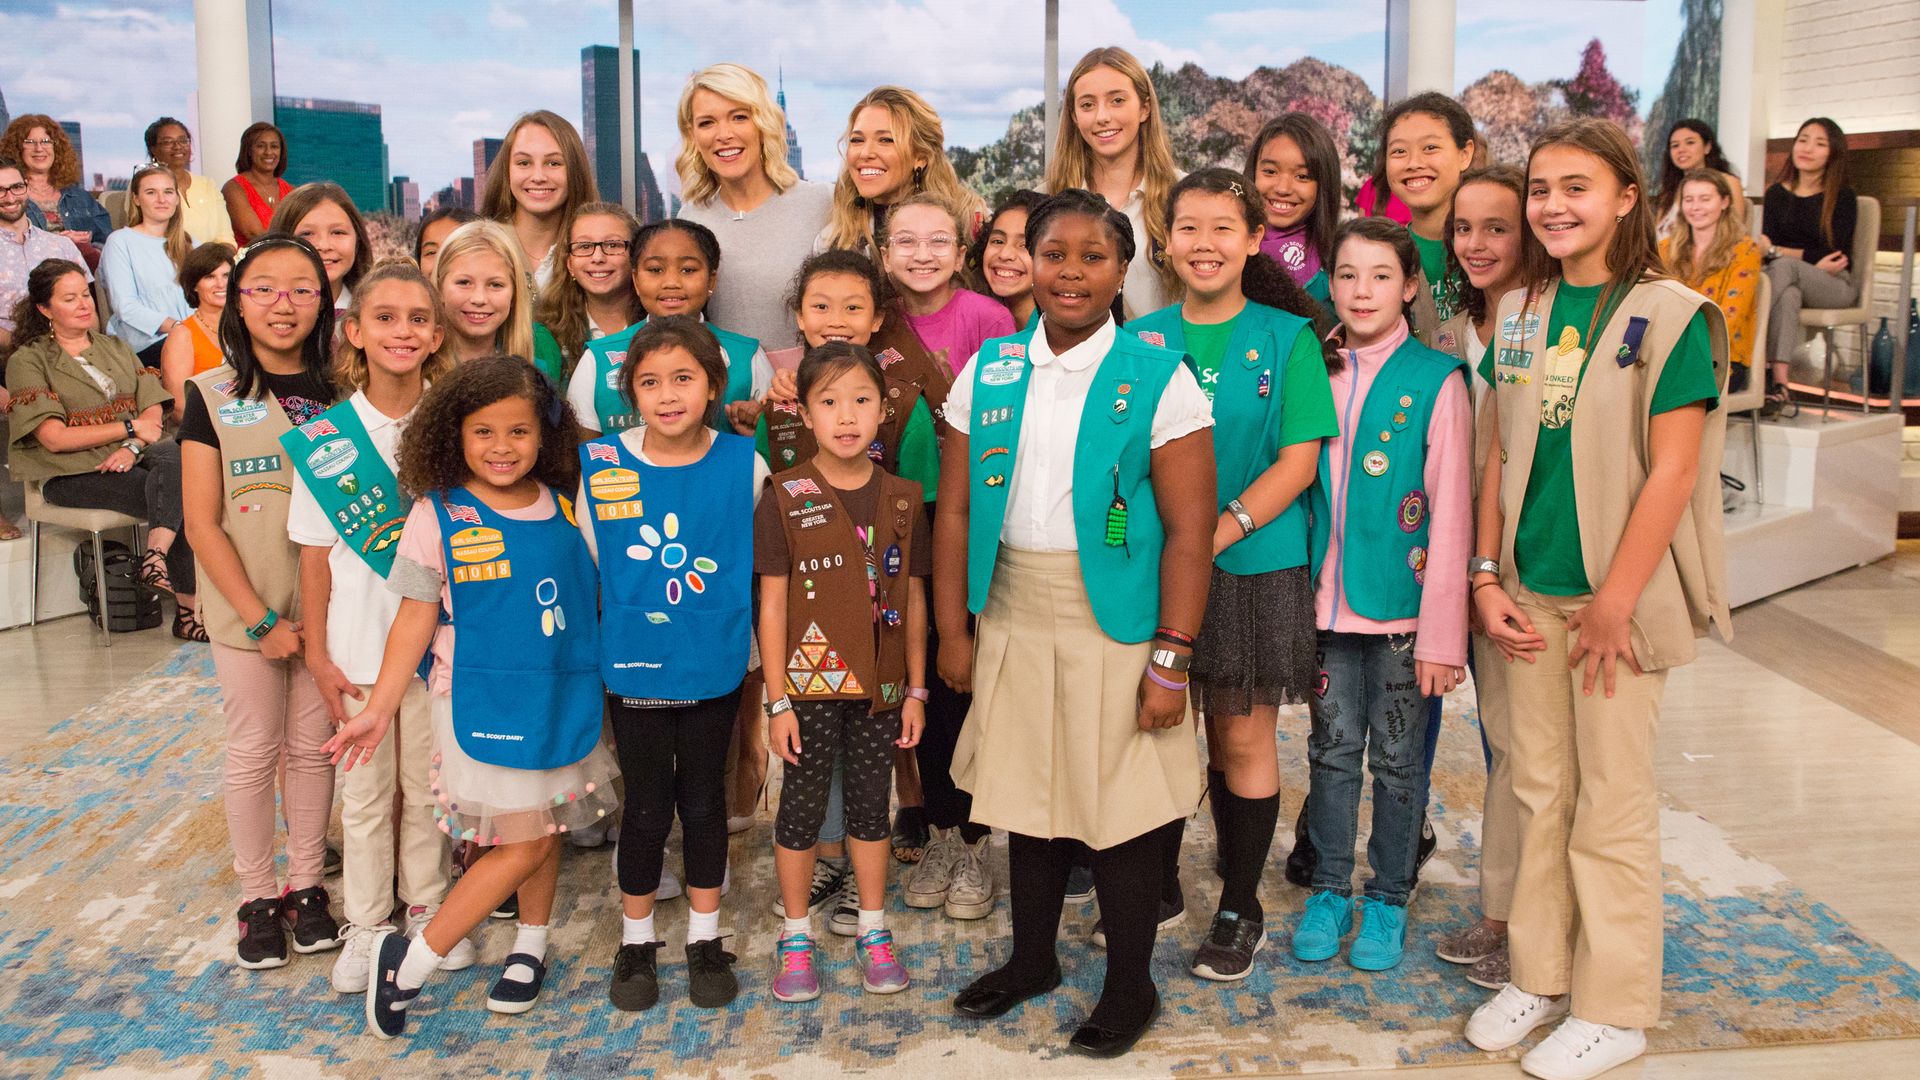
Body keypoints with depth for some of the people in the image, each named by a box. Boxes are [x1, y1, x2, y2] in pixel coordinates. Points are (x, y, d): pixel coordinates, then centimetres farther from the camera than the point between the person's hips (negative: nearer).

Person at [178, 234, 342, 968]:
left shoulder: (339, 396, 2)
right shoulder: (211, 396, -4)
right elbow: (202, 524, -6)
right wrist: (261, 618, -11)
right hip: (244, 609, -2)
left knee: (313, 747, 10)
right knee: (254, 751, 7)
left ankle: (306, 886, 25)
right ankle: (258, 897, 22)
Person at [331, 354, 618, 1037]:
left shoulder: (565, 508, 2)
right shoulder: (438, 516, -9)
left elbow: (600, 590, 13)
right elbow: (415, 618, -5)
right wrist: (379, 709, -6)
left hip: (563, 696, 4)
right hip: (483, 700, -4)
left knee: (546, 825, 15)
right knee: (522, 843, -4)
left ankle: (530, 944, 36)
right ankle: (409, 962, 10)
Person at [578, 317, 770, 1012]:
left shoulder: (743, 464, -7)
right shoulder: (600, 466, -7)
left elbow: (763, 557, 6)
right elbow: (590, 563, 5)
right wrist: (630, 612, 5)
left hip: (714, 668, 1)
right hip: (635, 668, 0)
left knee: (705, 801, 13)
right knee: (646, 808, 8)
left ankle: (705, 938, 30)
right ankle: (636, 940, 29)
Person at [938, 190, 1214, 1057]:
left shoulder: (1158, 380, -8)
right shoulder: (988, 372, 4)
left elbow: (1189, 530, -10)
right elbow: (955, 510, 6)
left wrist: (1170, 660, -13)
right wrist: (953, 629, 3)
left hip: (1115, 628, -3)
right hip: (1013, 621, 4)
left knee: (1118, 809, 6)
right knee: (1027, 793, 16)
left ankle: (1130, 987, 28)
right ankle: (1032, 959, 38)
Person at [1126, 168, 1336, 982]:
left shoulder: (1286, 338, -2)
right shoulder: (1140, 339, 6)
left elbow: (1297, 461, -7)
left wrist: (1219, 532, -19)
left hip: (1253, 565, -2)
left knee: (1242, 740, 7)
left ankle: (1240, 908, 22)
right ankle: (1159, 884, 30)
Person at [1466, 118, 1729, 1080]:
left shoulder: (1668, 314, -9)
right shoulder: (1518, 312, 8)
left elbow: (1672, 473, -13)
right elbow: (1499, 453, 10)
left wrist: (1613, 602, -15)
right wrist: (1486, 576, 3)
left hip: (1618, 592, -5)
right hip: (1529, 590, 5)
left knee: (1611, 802, 3)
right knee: (1540, 789, 13)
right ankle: (1539, 975, 27)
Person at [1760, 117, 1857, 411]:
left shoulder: (1842, 197, 3)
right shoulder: (1776, 194, 12)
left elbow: (1832, 253, -7)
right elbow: (1767, 246, 2)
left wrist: (1776, 251, -12)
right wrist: (1811, 263, -15)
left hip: (1836, 284, -2)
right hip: (1791, 281, 2)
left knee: (1784, 267, -35)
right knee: (1789, 294, -37)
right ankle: (1779, 384, -52)